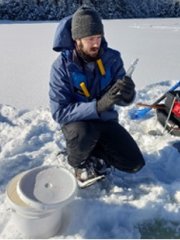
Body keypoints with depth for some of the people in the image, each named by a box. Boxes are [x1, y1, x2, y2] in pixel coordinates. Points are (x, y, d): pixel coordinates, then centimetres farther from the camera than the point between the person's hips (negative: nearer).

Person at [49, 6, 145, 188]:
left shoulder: (112, 58, -12)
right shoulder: (61, 66, -21)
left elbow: (123, 101, -11)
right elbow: (59, 112, -26)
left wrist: (127, 93, -36)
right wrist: (98, 106, -38)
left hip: (105, 120, 3)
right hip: (77, 122, -3)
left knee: (134, 163, -6)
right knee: (84, 134, -38)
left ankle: (93, 153, 19)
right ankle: (79, 163, -2)